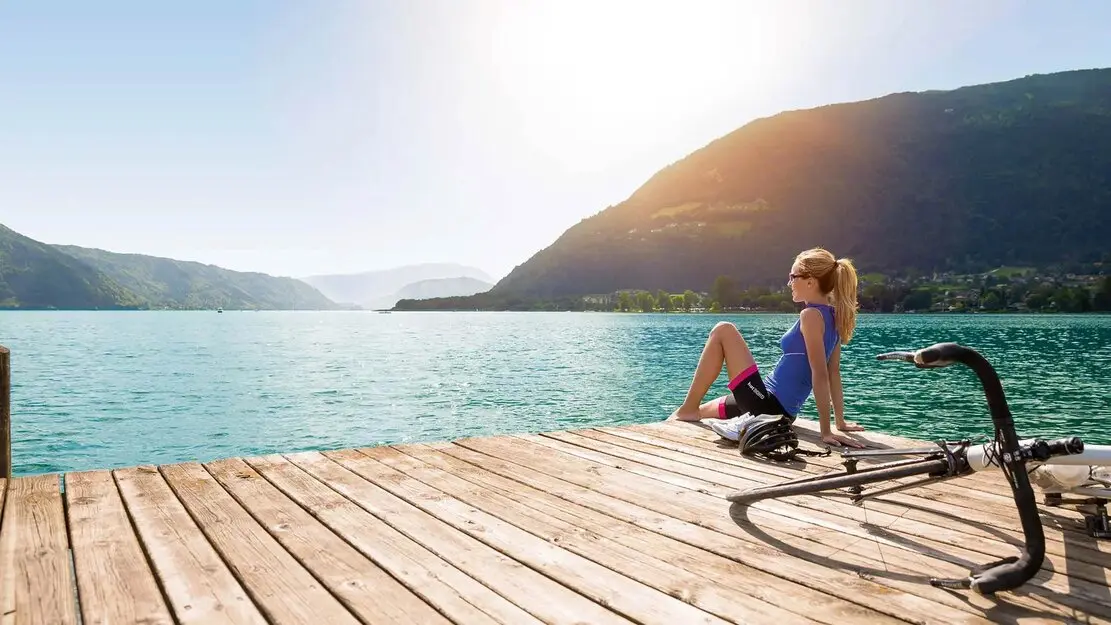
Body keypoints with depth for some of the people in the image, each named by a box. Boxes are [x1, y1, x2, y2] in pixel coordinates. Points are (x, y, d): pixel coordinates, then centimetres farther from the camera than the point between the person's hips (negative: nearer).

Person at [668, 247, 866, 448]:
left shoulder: (811, 315, -18)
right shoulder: (832, 317, 9)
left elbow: (820, 374, -23)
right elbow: (834, 372, 12)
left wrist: (826, 431, -24)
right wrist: (840, 421, 15)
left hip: (766, 403, -9)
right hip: (781, 409, 9)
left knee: (723, 331, -5)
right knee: (702, 410, 25)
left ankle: (688, 410, -1)